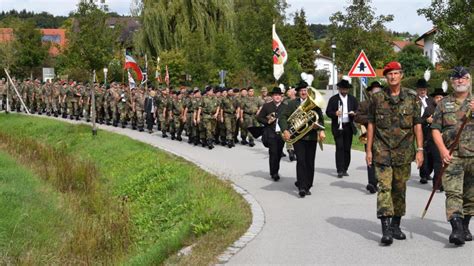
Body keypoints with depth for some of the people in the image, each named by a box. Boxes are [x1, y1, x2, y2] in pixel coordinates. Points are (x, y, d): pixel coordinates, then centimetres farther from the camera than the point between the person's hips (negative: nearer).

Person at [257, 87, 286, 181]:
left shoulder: (285, 107, 10)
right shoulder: (266, 106, 4)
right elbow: (259, 118, 5)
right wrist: (267, 121, -10)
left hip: (281, 133, 3)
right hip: (270, 133, -3)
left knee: (279, 153, 9)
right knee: (273, 152, -9)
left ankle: (275, 172, 23)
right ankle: (274, 173, -3)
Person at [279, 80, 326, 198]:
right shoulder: (292, 103, 5)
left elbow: (321, 118, 9)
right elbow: (282, 117, 2)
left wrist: (321, 130, -9)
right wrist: (285, 130, -13)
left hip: (311, 137, 2)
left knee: (310, 163, 5)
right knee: (301, 161, -11)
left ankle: (307, 186, 15)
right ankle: (301, 187, -11)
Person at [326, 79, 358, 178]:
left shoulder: (353, 99, 13)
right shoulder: (333, 99, 4)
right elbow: (328, 112, 0)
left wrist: (354, 113, -11)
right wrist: (335, 113, -21)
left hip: (349, 127, 3)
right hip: (338, 127, -3)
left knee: (347, 148, 6)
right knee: (339, 148, -10)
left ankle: (345, 169, 14)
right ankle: (340, 170, -11)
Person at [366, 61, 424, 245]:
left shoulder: (411, 98, 4)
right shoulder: (377, 98, 3)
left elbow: (417, 125, 4)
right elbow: (371, 124, 7)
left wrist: (420, 149, -3)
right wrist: (369, 150, 3)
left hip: (403, 153, 1)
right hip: (382, 151, -1)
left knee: (399, 189, 9)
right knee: (384, 187, -11)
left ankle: (395, 225, 23)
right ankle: (386, 229, -15)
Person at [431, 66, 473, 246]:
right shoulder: (444, 104, 10)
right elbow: (435, 129, 6)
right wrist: (442, 150, -8)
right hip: (452, 156, -2)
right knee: (453, 192, -14)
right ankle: (456, 229, -21)